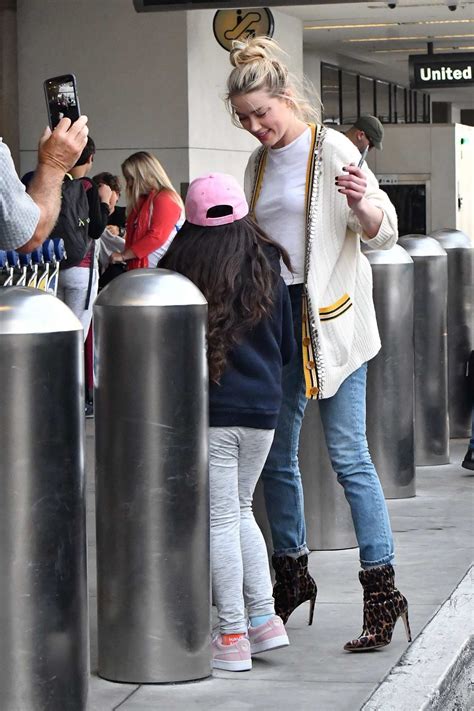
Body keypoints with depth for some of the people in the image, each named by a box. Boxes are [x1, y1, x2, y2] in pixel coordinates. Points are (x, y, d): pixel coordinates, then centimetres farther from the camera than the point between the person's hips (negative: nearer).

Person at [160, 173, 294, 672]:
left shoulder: (178, 271, -8)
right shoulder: (267, 271, 3)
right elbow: (286, 346, 12)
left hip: (208, 410, -4)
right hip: (261, 409, 4)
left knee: (220, 521, 1)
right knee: (239, 511, 19)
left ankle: (233, 637, 4)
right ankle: (264, 618, 16)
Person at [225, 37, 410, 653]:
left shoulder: (332, 149, -7)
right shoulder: (258, 165, 14)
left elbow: (384, 232, -11)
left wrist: (361, 203, -30)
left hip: (328, 317, -7)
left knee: (348, 455, -10)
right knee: (275, 456, 9)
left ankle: (382, 588, -7)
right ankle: (291, 574, 22)